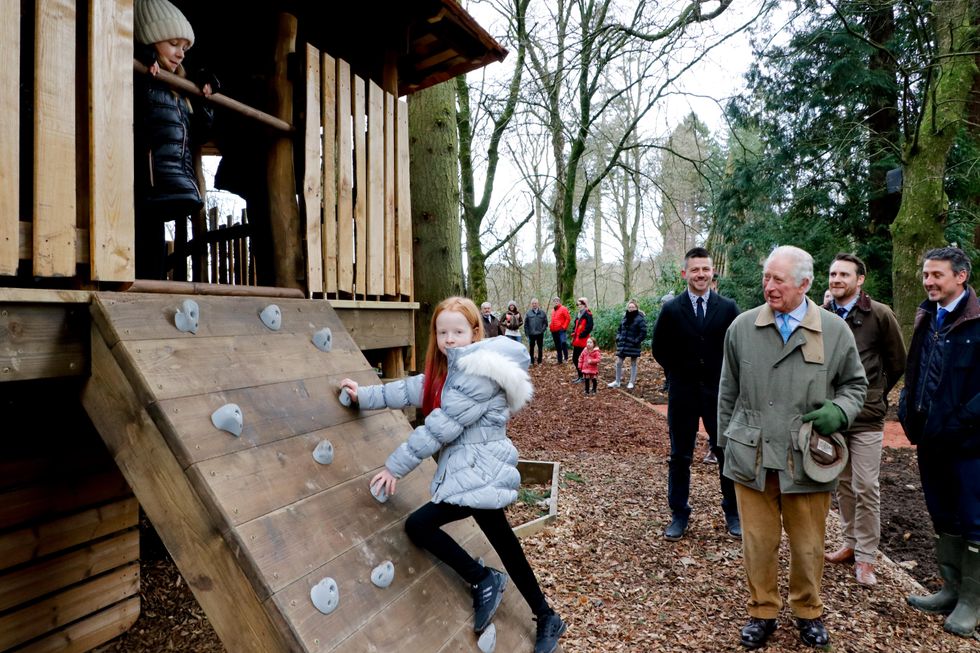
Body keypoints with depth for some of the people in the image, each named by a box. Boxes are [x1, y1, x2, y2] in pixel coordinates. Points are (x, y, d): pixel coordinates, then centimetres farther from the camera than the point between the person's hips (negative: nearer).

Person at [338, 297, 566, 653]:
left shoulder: (480, 373, -21)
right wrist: (364, 395, 10)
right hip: (477, 474, 9)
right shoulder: (448, 370, 9)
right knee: (505, 544, 16)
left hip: (479, 474, -9)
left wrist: (394, 466, -15)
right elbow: (411, 390, 12)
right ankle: (547, 618, 31)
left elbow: (440, 427, -22)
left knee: (418, 525, -5)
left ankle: (484, 581, 9)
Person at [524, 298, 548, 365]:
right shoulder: (528, 313, 0)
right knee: (531, 348, 6)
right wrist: (527, 332, -3)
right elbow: (525, 324, 2)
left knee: (540, 348, 7)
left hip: (540, 334, 1)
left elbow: (545, 323, 5)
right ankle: (531, 361, 15)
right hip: (531, 334, 0)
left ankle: (539, 361, 17)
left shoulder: (542, 313, 2)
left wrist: (542, 329, -6)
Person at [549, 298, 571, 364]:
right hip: (554, 331, 7)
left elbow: (568, 318, -8)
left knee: (563, 342, -22)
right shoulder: (553, 310, 19)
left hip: (561, 330, -7)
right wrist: (551, 326, 16)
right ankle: (559, 360, 16)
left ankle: (566, 358, -11)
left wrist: (564, 326, -12)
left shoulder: (563, 309, -2)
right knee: (557, 346, 10)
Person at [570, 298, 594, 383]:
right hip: (576, 341, 9)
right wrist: (573, 334, 10)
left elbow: (589, 327, -18)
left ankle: (582, 377, 6)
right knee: (574, 359, 12)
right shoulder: (578, 314, 17)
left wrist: (582, 335, -17)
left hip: (582, 341, -9)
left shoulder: (588, 314, -10)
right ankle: (580, 375, 23)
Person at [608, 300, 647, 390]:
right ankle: (617, 381, 17)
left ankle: (632, 382, 17)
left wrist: (636, 341, -16)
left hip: (633, 345, -5)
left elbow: (643, 333, -13)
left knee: (633, 363, 8)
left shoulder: (640, 318, -10)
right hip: (623, 344, 6)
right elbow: (619, 329, 18)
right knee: (618, 362, 6)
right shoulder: (624, 317, 9)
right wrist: (618, 338, 5)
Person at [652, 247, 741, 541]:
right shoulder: (671, 309, -4)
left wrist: (725, 376, 4)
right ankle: (679, 514, 22)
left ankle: (732, 513, 27)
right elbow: (659, 349, 6)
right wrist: (679, 373, 7)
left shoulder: (728, 307, -2)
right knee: (680, 456, 9)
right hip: (682, 394, 0)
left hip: (720, 392, 1)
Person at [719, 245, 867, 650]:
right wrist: (725, 440, 11)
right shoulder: (742, 327, 1)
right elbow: (729, 390, 9)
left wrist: (839, 410, -9)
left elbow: (855, 384, 12)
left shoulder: (835, 331, 0)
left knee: (808, 545, 14)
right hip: (752, 457, 0)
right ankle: (762, 612, 30)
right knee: (758, 542, 10)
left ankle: (808, 612, 38)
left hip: (807, 460, 0)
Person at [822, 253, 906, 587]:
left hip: (866, 417, -3)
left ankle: (866, 557, 14)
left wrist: (874, 396, 8)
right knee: (843, 484, 15)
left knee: (866, 488, 1)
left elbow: (897, 363, 4)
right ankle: (850, 544, 29)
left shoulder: (880, 315, -6)